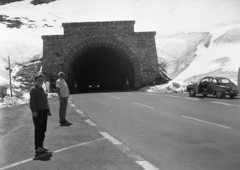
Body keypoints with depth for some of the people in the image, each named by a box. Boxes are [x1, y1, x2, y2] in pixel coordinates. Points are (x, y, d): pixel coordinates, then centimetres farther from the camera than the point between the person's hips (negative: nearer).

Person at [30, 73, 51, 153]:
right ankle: (37, 147, 5)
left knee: (43, 129, 11)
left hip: (44, 111, 8)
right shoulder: (33, 89, -8)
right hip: (38, 111, -8)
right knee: (38, 129, -3)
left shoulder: (42, 89, 16)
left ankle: (41, 145, 21)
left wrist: (48, 110, 18)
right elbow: (32, 101, -14)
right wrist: (34, 111, -21)